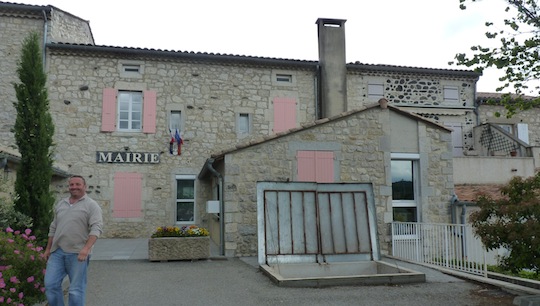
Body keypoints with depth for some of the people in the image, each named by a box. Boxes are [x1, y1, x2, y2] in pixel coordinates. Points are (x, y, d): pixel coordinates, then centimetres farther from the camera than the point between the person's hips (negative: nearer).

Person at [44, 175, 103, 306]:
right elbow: (53, 228, 22)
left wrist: (86, 248, -26)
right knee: (51, 284, 4)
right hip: (57, 252, 6)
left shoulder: (91, 205, -4)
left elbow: (96, 228, -15)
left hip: (78, 253, -5)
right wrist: (48, 248, 20)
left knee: (76, 289, 0)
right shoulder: (60, 204, 15)